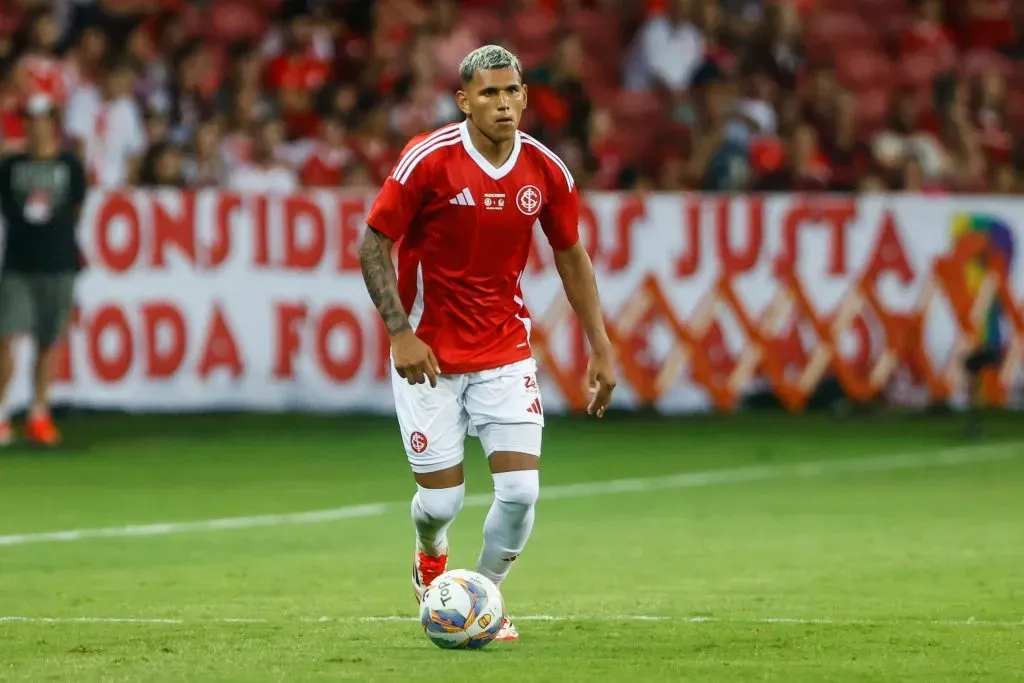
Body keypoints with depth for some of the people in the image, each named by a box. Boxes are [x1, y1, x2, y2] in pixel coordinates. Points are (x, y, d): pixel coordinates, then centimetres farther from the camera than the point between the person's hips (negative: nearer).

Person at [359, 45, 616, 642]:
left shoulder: (547, 171, -4)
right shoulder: (429, 160, -15)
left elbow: (572, 256, 10)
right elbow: (373, 246, -10)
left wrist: (601, 347, 7)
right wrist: (400, 332, -19)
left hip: (506, 351, 3)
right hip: (429, 355, -3)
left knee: (521, 491, -10)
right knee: (442, 500, -1)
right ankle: (431, 555, 37)